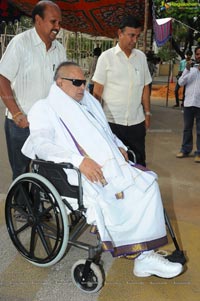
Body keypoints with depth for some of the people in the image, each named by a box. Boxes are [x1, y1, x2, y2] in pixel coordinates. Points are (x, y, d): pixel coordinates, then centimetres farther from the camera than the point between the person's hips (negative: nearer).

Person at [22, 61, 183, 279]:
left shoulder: (88, 104, 26)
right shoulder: (44, 109, 4)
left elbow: (106, 133, 34)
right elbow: (41, 144, -13)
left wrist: (119, 146, 10)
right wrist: (79, 160, -26)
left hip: (110, 165, 7)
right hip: (80, 172, -7)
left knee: (147, 182, -14)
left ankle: (146, 253, -13)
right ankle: (143, 256, -13)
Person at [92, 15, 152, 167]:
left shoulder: (141, 57, 9)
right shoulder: (106, 57, -2)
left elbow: (145, 87, 14)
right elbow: (97, 91, -2)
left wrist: (147, 113, 11)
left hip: (137, 121, 3)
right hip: (112, 120, -3)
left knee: (139, 163, 10)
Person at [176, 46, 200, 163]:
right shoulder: (190, 67, 11)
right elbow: (181, 82, 1)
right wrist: (187, 69, -10)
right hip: (188, 102, 3)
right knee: (187, 128, 12)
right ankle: (185, 149, 22)